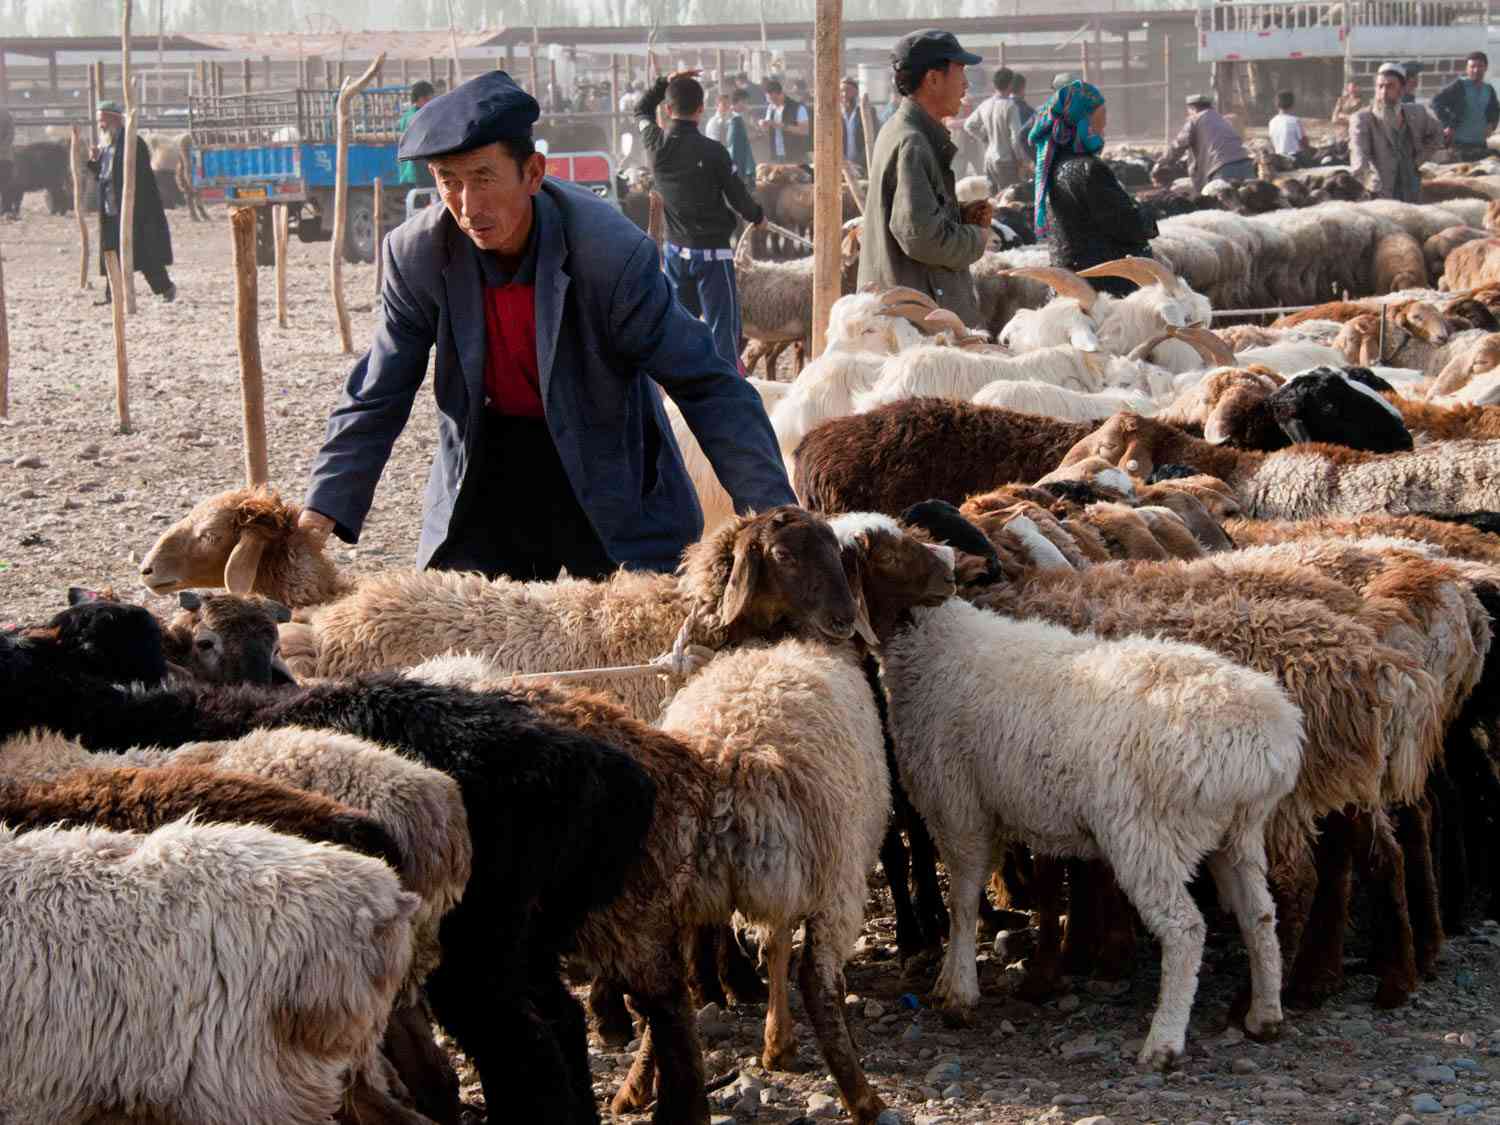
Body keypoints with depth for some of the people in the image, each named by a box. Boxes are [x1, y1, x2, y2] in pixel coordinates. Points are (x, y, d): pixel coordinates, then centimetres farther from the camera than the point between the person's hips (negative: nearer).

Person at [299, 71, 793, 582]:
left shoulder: (612, 252, -25)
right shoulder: (416, 254, -15)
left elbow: (706, 386, -22)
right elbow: (377, 399, -5)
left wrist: (774, 514, -28)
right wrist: (324, 510, -15)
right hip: (486, 476, 3)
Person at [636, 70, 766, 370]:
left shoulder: (657, 144, -3)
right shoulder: (712, 151, -16)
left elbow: (641, 111, 19)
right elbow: (738, 196, -6)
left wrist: (665, 81, 14)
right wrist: (757, 215, 13)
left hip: (676, 251, 5)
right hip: (712, 251, -5)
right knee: (722, 327, -3)